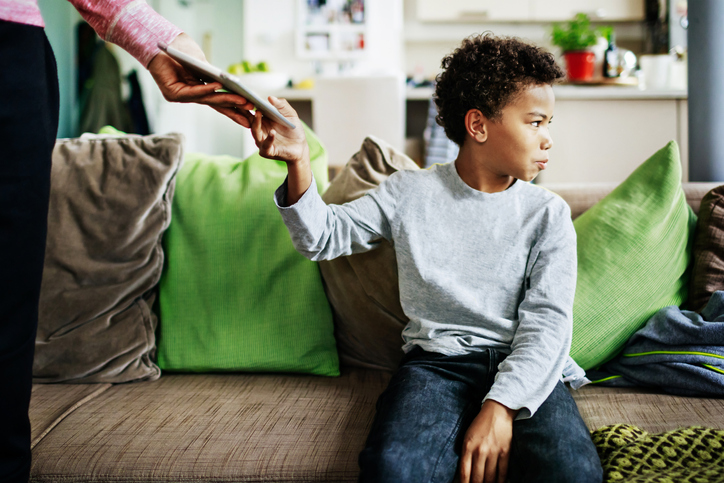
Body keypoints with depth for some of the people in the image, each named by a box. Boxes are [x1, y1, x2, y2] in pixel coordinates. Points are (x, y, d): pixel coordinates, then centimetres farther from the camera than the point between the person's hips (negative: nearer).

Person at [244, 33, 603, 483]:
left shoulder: (548, 214, 6)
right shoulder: (409, 193, 8)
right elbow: (322, 236, 11)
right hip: (436, 361, 0)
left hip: (522, 366, 1)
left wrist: (501, 405, -20)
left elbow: (547, 321, -4)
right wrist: (299, 162, -8)